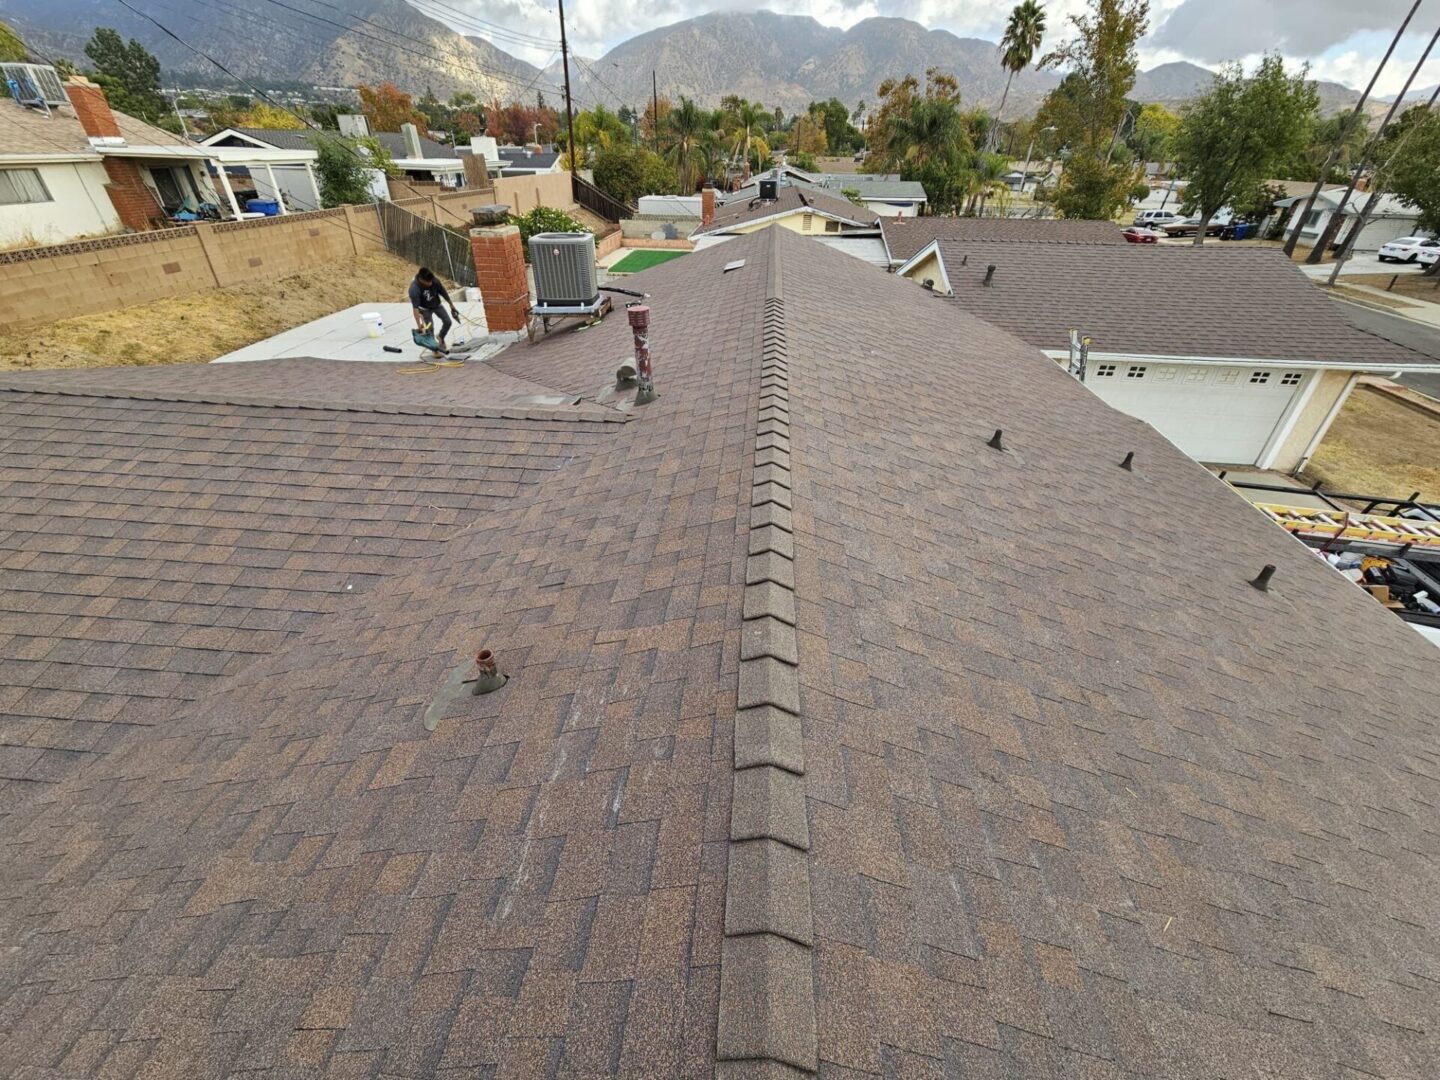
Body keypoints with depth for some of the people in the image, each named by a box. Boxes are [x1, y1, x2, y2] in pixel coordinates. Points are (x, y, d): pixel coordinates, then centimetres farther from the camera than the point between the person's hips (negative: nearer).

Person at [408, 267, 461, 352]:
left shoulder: (434, 281, -27)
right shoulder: (414, 289, -37)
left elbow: (444, 293, -10)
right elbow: (415, 308, -41)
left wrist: (452, 306, 0)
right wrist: (419, 324, -47)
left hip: (436, 304, 4)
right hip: (425, 308, -4)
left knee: (447, 322, 1)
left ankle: (440, 337, 29)